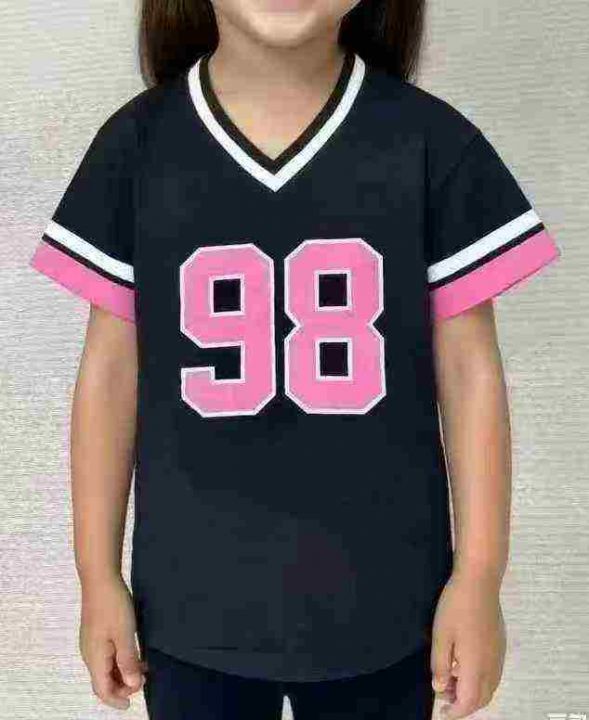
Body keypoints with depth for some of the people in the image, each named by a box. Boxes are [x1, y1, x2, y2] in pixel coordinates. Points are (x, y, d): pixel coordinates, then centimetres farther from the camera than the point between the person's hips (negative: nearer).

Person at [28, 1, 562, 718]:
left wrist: (478, 578, -2)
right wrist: (98, 577, 3)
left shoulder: (431, 141, -8)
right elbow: (111, 369, -1)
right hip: (193, 598, 1)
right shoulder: (138, 143, -6)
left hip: (379, 598, 0)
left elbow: (469, 371, -4)